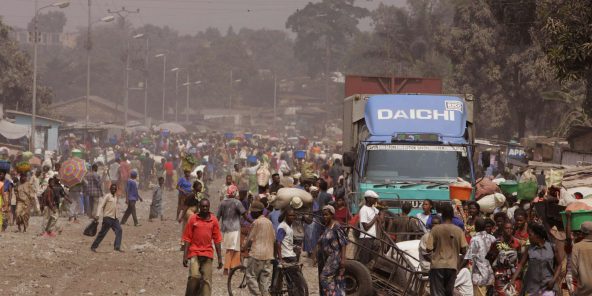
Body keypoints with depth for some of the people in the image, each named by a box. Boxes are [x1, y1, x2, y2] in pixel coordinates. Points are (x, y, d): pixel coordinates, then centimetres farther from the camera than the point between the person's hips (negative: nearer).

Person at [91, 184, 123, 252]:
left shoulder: (115, 197, 14)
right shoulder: (107, 196, -9)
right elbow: (100, 205, -16)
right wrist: (98, 215, -26)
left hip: (114, 218, 7)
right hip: (108, 217, -7)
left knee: (119, 230, -4)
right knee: (102, 233, -4)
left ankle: (117, 247, -4)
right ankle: (93, 247, 4)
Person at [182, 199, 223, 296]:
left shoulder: (213, 220, 5)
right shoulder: (193, 219, 1)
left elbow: (217, 240, 9)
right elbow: (187, 239, 3)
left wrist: (220, 258, 7)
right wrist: (185, 256, -3)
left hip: (208, 254, 2)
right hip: (194, 252, -2)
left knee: (206, 280, -1)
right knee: (194, 276, -19)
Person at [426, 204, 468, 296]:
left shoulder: (435, 229, -6)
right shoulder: (458, 230, -2)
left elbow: (429, 249, -6)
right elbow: (463, 250, -2)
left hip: (437, 265, -2)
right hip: (452, 266, 2)